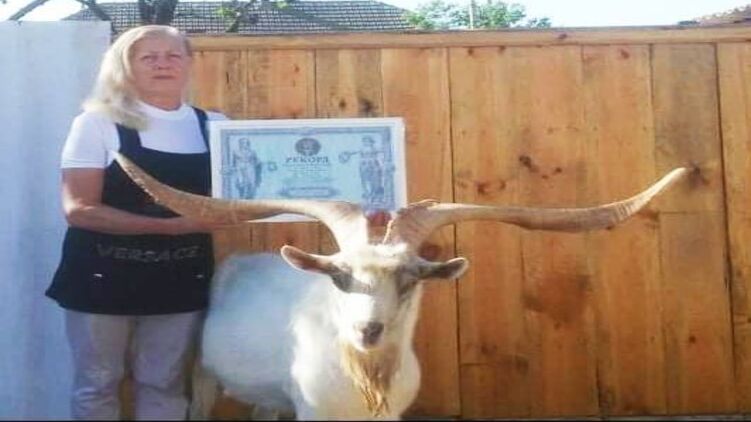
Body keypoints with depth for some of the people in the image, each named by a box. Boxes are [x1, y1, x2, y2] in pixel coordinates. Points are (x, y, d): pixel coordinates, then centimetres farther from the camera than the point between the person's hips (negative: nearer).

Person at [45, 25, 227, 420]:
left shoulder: (215, 126, 3)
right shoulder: (97, 123, -8)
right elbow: (79, 209, -16)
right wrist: (171, 224, -23)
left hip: (181, 279, 3)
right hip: (104, 276, -3)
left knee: (164, 385, 13)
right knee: (97, 384, 9)